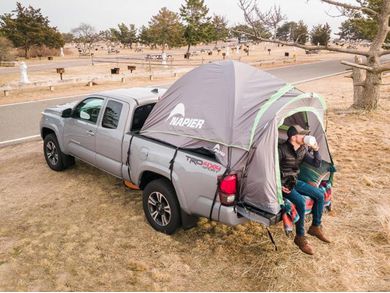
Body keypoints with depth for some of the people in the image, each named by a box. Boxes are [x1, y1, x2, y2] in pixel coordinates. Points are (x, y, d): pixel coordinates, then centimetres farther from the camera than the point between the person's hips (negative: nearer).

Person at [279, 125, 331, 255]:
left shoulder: (303, 150, 3)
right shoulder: (282, 149, -19)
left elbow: (316, 164, 6)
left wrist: (316, 150, -10)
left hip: (295, 181, 8)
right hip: (283, 184, -8)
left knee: (320, 195, 0)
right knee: (300, 201, -29)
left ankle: (315, 227, 17)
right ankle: (300, 237, -12)